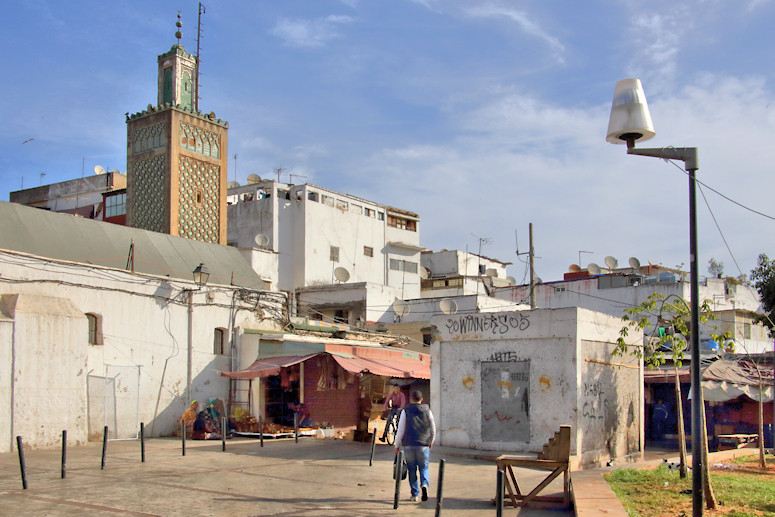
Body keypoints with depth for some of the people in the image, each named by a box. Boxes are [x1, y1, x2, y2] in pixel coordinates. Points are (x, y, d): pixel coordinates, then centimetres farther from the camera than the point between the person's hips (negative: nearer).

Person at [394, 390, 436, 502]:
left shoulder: (406, 411, 0)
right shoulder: (427, 411, 6)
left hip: (409, 445, -1)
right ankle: (424, 484, -15)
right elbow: (433, 430, 9)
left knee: (412, 470, 8)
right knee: (424, 468, 11)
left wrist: (397, 446, 7)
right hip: (423, 445, 1)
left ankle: (414, 494, 8)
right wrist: (431, 442, 25)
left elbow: (400, 430, -2)